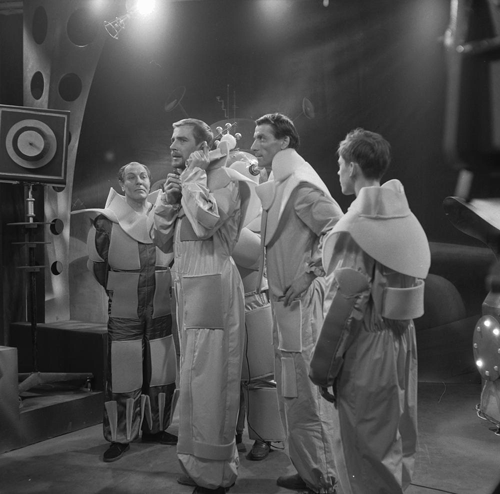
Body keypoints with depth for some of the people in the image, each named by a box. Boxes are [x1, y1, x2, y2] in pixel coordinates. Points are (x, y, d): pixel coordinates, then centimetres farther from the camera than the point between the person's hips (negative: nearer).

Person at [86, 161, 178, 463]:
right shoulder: (107, 222, -6)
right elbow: (97, 264, 4)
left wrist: (164, 285, 9)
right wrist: (118, 289, 8)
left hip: (161, 310, 3)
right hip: (124, 313, -3)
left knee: (161, 372, 9)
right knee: (124, 374, -1)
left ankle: (155, 428, 25)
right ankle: (120, 436, 12)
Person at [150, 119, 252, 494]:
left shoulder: (225, 179, -5)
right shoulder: (183, 182, 18)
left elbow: (206, 221, -23)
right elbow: (162, 239, 16)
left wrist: (194, 174, -10)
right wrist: (168, 198, 2)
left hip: (212, 284, -8)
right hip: (186, 284, 8)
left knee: (209, 378, -4)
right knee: (196, 376, 13)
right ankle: (199, 463, 25)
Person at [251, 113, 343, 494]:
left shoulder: (301, 184, -14)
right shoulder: (279, 185, 14)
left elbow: (338, 229, -22)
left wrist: (310, 273, -18)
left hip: (302, 303, -10)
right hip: (286, 302, 10)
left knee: (305, 395, -2)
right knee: (294, 394, 16)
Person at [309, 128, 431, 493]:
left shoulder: (355, 228, -17)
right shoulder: (406, 217, 4)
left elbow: (345, 304, -20)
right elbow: (410, 283, 7)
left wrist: (323, 368, -13)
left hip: (366, 349, -7)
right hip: (402, 343, 7)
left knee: (366, 452, 7)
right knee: (397, 441, 21)